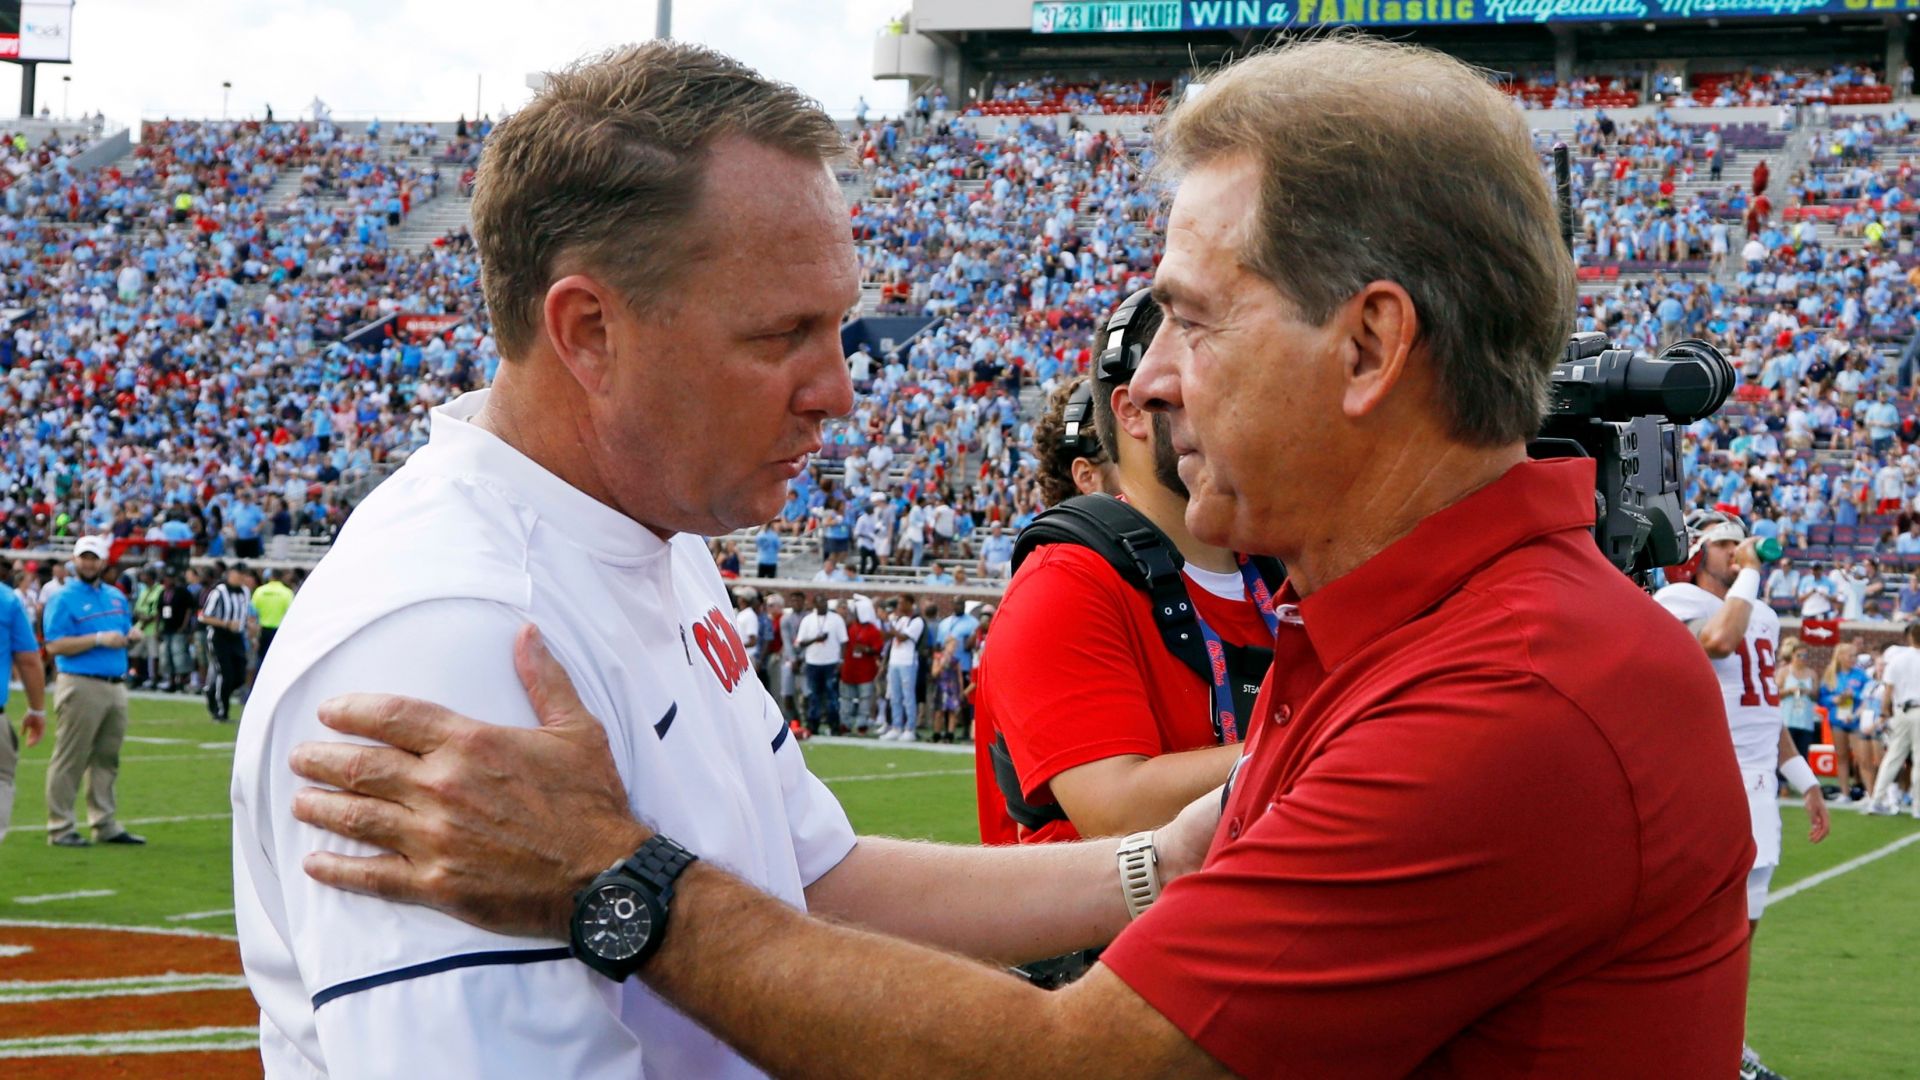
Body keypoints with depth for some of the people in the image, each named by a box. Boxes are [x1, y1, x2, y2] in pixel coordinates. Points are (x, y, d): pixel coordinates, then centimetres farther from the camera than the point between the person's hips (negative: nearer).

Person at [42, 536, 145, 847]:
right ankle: (60, 827, -2)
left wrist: (133, 635, 3)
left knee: (107, 759, 11)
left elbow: (126, 632, 28)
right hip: (81, 686, -7)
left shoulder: (117, 597, 17)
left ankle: (105, 824, 17)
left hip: (116, 686, 7)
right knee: (70, 759, -5)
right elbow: (54, 645, -13)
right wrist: (99, 639, -19)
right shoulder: (64, 599, -5)